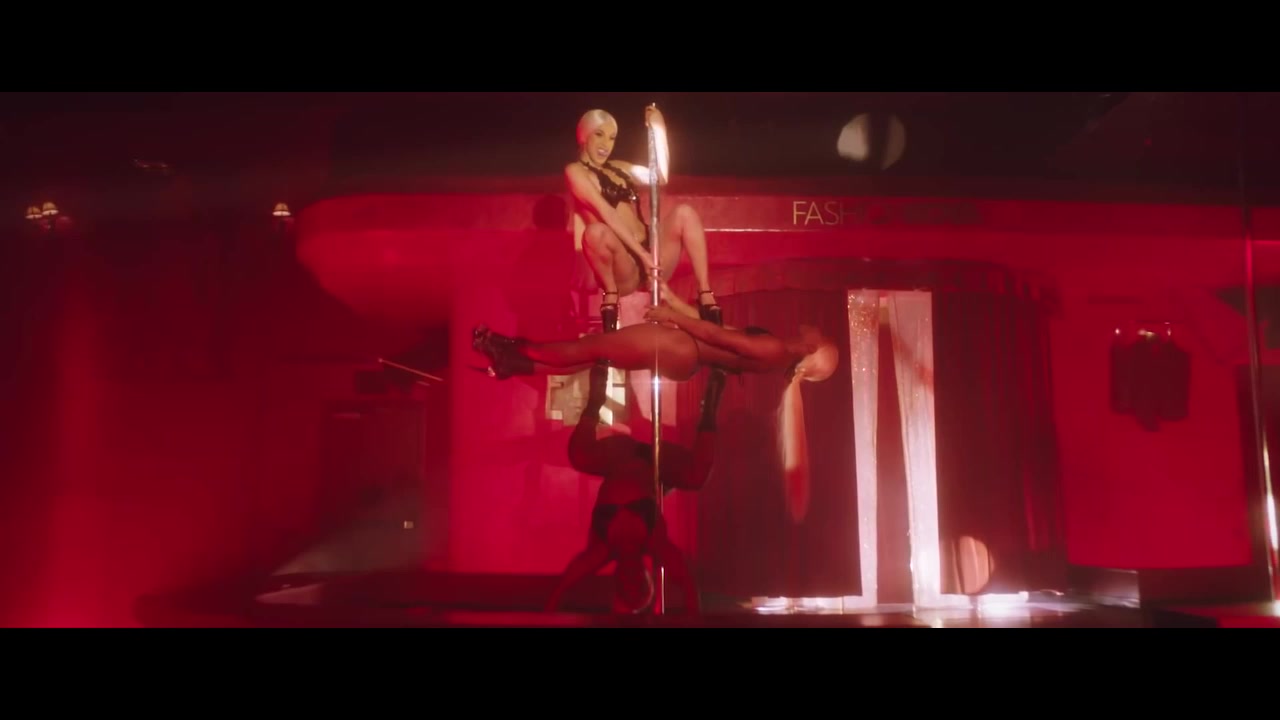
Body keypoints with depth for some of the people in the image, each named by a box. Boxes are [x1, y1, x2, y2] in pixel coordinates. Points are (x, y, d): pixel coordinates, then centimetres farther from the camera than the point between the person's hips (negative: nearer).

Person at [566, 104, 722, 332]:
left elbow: (661, 178, 22)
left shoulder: (617, 168, 22)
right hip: (622, 270, -6)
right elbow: (607, 214, -12)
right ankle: (610, 297, -13)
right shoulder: (575, 171, 0)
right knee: (596, 231, -37)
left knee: (684, 213, -17)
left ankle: (706, 298, -21)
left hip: (648, 256, 6)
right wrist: (642, 253, -22)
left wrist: (658, 130, 14)